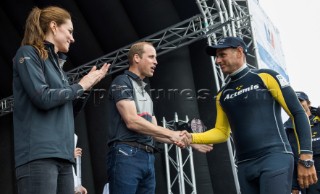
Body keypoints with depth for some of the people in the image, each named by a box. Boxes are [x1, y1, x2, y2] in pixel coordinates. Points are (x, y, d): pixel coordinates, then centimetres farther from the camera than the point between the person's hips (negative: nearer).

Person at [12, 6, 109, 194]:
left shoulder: (56, 62, 22)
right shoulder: (28, 53, 0)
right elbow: (44, 98, -14)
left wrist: (88, 84, 17)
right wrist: (80, 85, -1)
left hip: (62, 154, 8)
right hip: (39, 154, -8)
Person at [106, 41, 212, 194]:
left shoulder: (145, 93, 26)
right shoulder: (122, 82, 0)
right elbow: (132, 121, -13)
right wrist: (171, 134, -10)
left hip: (148, 158, 8)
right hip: (126, 154, -8)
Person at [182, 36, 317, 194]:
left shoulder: (265, 77, 0)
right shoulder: (222, 94, 16)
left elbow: (298, 114, -3)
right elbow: (222, 132, 20)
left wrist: (305, 158, -10)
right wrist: (192, 138, 3)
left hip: (275, 158, -6)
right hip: (244, 165, 6)